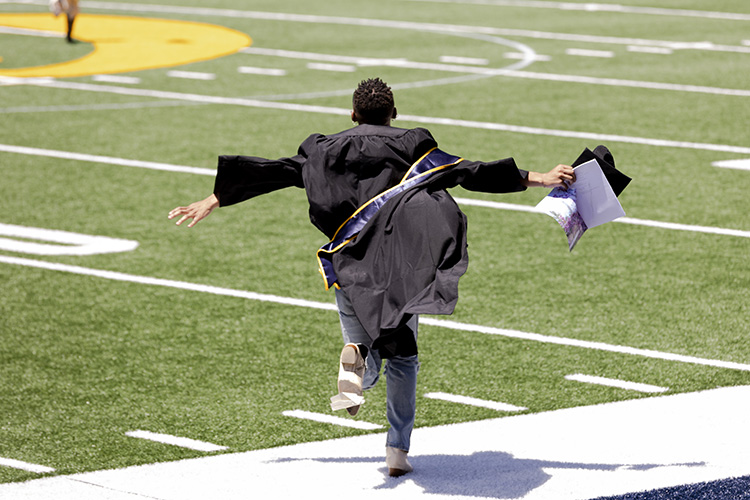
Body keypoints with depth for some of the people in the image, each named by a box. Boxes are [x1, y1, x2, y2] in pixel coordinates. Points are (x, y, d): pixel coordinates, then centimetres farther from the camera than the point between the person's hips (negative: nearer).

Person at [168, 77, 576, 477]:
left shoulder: (324, 151, 13)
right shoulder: (408, 144, 7)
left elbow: (268, 173, 16)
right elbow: (468, 172, 2)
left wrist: (214, 201, 26)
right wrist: (537, 180, 4)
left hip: (350, 268, 1)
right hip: (400, 264, -1)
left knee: (368, 355, 12)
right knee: (402, 357, 13)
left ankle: (358, 357, -26)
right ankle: (397, 450, 6)